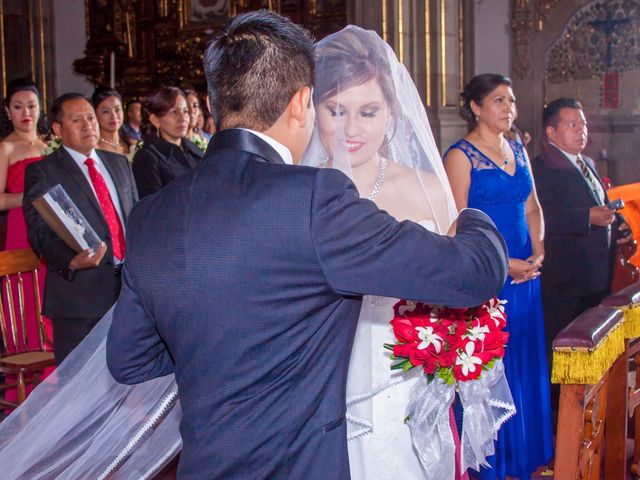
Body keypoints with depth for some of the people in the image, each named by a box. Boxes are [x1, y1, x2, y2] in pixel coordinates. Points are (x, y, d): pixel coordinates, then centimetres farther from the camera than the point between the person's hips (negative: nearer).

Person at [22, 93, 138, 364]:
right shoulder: (42, 172, -4)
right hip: (80, 294, -5)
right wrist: (71, 261, -32)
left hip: (129, 285, 5)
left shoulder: (118, 163, 16)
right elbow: (41, 231, -14)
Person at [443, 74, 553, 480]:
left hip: (525, 275, 7)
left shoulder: (518, 151, 13)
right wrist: (501, 263, -17)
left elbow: (532, 208, 16)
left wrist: (538, 254, 0)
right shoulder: (461, 155, -9)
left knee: (525, 364, 13)